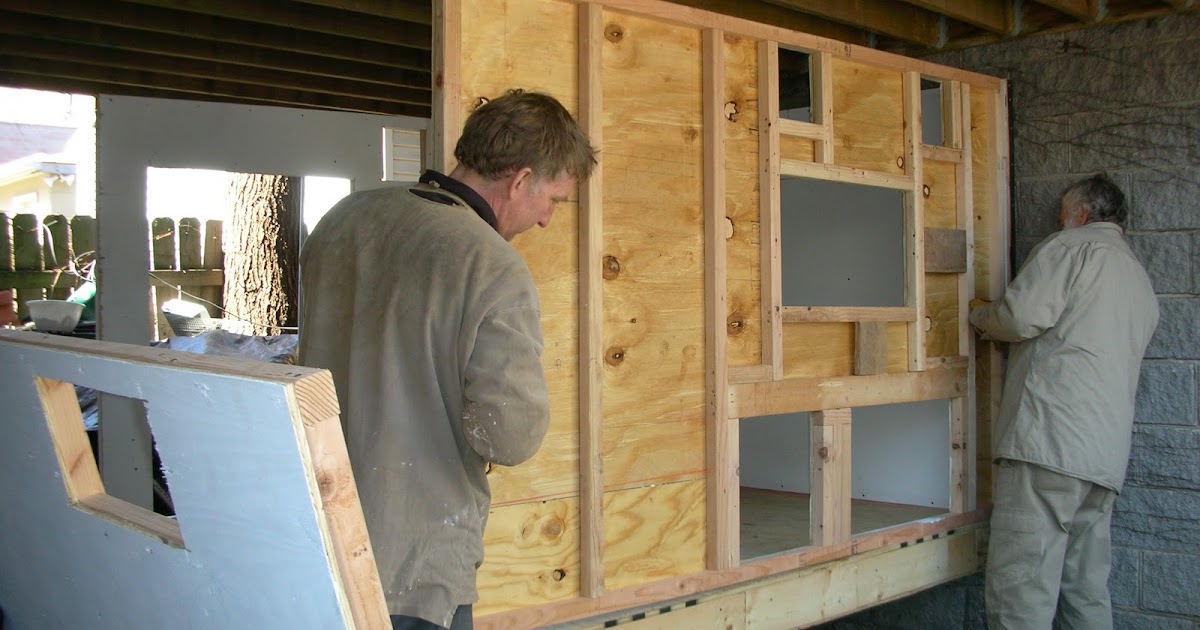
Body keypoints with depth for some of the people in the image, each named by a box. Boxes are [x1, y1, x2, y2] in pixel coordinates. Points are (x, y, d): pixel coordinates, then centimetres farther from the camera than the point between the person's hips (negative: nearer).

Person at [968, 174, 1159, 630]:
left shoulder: (1074, 246, 3)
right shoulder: (1142, 285, 28)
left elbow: (1023, 317, -11)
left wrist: (980, 315, 9)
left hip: (1050, 439, -9)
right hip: (1107, 454, 9)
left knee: (1019, 592, -13)